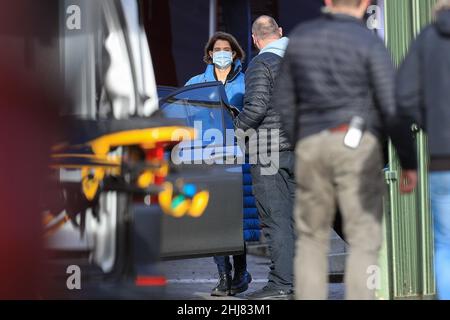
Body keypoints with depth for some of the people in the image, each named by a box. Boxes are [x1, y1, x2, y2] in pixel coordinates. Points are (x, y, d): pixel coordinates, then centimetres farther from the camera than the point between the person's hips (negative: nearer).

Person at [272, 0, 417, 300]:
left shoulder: (300, 36, 8)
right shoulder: (370, 43, -7)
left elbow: (285, 99, 14)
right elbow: (393, 108, -10)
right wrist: (409, 162, -3)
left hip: (312, 146, 4)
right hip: (357, 146, -4)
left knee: (312, 238, 15)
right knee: (365, 241, -1)